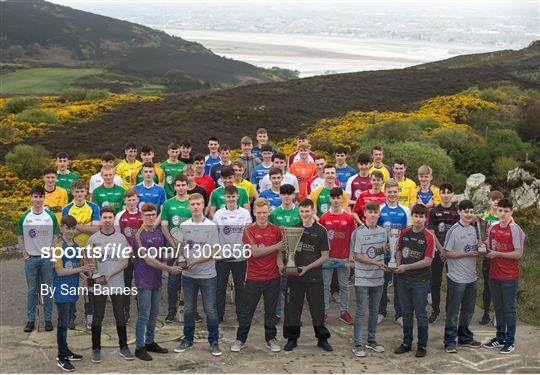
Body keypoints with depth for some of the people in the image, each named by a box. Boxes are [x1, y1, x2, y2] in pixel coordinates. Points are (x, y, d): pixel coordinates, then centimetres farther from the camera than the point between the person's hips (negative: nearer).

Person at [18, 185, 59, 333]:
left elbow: (56, 235, 4)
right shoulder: (24, 216, -1)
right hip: (31, 258, 0)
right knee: (31, 290, 6)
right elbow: (20, 236, 6)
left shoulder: (50, 216, -1)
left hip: (47, 258, 0)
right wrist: (25, 254, 0)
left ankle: (48, 319, 13)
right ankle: (30, 320, 13)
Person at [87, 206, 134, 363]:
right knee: (97, 317, 6)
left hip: (117, 284, 1)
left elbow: (125, 261, -1)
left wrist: (110, 275, -12)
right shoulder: (93, 239, 0)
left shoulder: (121, 238, 2)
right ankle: (96, 349, 15)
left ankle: (123, 347, 18)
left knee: (120, 316, 7)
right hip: (98, 285, -1)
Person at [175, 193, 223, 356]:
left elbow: (215, 250, -7)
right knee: (189, 309, 13)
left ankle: (214, 341, 15)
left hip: (207, 275, -3)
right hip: (188, 275, 3)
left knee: (210, 310, 2)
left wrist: (196, 262, -15)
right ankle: (188, 339, 27)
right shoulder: (183, 226, 5)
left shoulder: (211, 226, -5)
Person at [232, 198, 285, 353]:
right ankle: (240, 340, 17)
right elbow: (255, 252, -14)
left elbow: (279, 253, 4)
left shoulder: (276, 230, 3)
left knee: (271, 311, 11)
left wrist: (281, 267, -15)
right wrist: (275, 246, -15)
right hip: (254, 278, -2)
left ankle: (271, 339, 24)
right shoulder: (249, 231, -5)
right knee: (247, 310, 6)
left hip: (273, 277, 2)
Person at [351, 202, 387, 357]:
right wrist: (376, 263, -18)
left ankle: (371, 340, 27)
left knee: (374, 311, 15)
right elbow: (357, 256, -12)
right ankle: (357, 344, 7)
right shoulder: (358, 232, -11)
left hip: (378, 277, 5)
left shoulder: (383, 231, 5)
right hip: (362, 278, -5)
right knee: (360, 312, -1)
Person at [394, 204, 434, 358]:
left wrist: (407, 267, -18)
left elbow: (428, 260, -15)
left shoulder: (428, 237, -11)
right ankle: (406, 343, 25)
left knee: (420, 313, 3)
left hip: (420, 280, -5)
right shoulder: (404, 233, 4)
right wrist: (398, 263, -3)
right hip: (403, 279, 5)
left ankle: (422, 345, 14)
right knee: (406, 312, 13)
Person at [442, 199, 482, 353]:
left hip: (471, 277, 7)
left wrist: (480, 247, -3)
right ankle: (450, 341, 9)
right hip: (457, 278, -7)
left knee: (468, 311, 17)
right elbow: (445, 253, -14)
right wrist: (466, 254, -18)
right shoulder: (453, 231, -14)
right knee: (453, 311, 1)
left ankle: (465, 338, 30)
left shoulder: (473, 229, 9)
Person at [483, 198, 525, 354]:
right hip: (494, 275, 6)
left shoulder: (515, 230, -12)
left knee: (509, 309, 3)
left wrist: (497, 254, -19)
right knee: (498, 307, 15)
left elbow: (518, 254, -15)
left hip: (509, 276, -6)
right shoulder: (493, 227, 6)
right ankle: (500, 337, 28)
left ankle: (510, 341, 13)